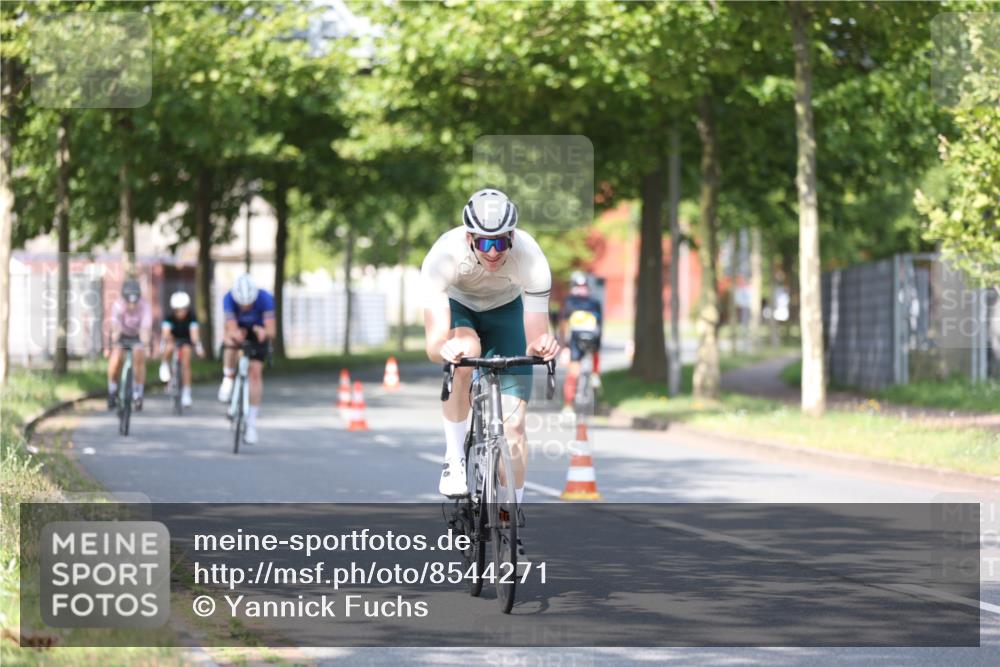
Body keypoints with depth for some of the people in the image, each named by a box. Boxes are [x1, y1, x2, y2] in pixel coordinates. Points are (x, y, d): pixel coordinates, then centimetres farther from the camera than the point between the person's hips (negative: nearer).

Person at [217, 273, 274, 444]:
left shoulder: (265, 298, -35)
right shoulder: (229, 298, -33)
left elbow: (271, 330, -39)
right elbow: (231, 328, -39)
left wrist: (264, 332, -62)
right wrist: (234, 334, -63)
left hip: (258, 332, 0)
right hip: (238, 328, 0)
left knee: (256, 372, -12)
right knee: (231, 340, -36)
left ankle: (251, 422, -4)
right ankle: (228, 379, -9)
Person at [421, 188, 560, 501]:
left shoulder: (531, 258, -35)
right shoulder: (444, 255, -38)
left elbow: (535, 339, -33)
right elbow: (434, 344, -42)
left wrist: (543, 346, -56)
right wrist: (444, 348, -65)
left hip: (506, 309, 1)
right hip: (457, 304, -1)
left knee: (513, 424, -11)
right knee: (465, 352, -37)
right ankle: (455, 456, -19)